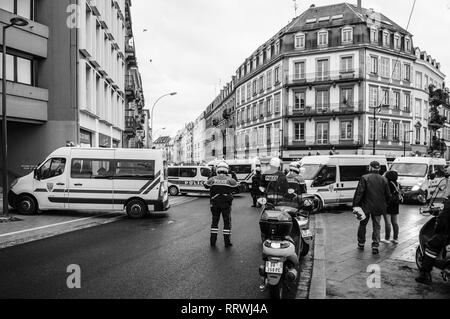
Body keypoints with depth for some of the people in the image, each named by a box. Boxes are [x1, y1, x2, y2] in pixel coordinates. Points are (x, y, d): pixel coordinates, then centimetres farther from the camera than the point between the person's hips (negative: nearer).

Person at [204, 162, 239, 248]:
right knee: (227, 222, 8)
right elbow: (237, 187, -1)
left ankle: (213, 241, 14)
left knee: (215, 221, 13)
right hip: (226, 203, -2)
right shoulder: (230, 180, -4)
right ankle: (227, 242, 10)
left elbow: (206, 186, 12)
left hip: (215, 203, 2)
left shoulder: (212, 179, 0)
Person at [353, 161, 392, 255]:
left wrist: (355, 204, -14)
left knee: (363, 225, 14)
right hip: (378, 207, 3)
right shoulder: (383, 180, 3)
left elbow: (359, 192, -15)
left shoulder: (365, 178, -9)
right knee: (377, 226, 10)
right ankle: (375, 246, 3)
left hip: (366, 206, -2)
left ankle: (361, 244, 24)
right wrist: (385, 205, 21)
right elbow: (388, 195, 7)